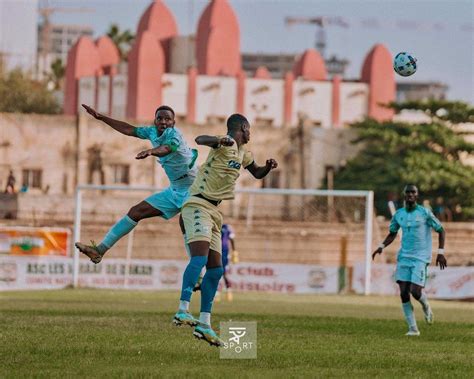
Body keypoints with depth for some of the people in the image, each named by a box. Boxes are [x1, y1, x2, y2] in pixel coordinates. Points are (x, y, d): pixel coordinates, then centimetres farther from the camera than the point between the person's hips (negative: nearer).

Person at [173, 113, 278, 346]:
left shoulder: (243, 154, 18)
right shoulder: (226, 144, -10)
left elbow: (257, 173, 36)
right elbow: (199, 139, -29)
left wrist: (268, 167, 12)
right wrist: (220, 141, -50)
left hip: (213, 212, 10)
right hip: (198, 205, -10)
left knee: (216, 270, 7)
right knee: (200, 257, -27)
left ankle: (204, 324, 10)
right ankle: (183, 311, -37)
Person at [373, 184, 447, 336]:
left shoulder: (425, 213, -5)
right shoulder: (398, 215, 7)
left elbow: (441, 231, 2)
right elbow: (392, 234, 22)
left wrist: (441, 252, -5)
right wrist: (382, 247, 4)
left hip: (420, 258, -4)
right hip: (404, 257, 4)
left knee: (415, 291, -16)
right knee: (404, 293, -6)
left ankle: (426, 307, 21)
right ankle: (413, 328, 3)